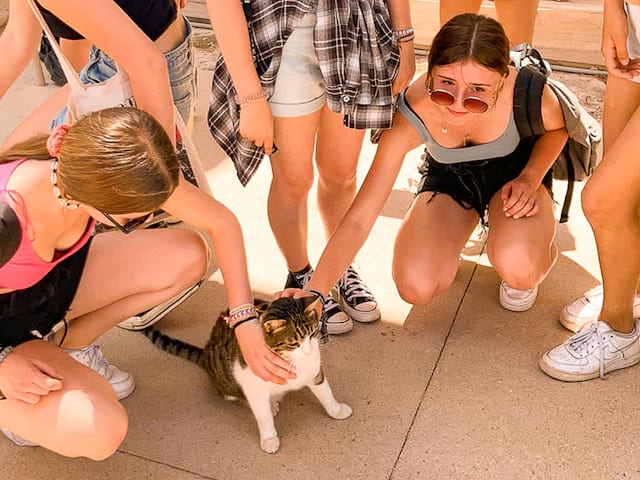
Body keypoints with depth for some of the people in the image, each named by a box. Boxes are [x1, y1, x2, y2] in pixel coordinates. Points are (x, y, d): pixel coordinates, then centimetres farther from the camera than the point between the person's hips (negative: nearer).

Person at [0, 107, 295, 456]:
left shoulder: (104, 167, -26)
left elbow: (222, 222, -14)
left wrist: (245, 321, -16)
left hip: (55, 276, 6)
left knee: (188, 255, -12)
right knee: (100, 430, -28)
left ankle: (65, 342, 5)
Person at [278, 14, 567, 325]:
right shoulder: (410, 117, -34)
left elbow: (557, 129, -4)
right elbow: (358, 219, -33)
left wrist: (530, 178, -23)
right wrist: (314, 291, -42)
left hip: (516, 170, -1)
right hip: (449, 176, 2)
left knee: (517, 268, -33)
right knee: (416, 288, -19)